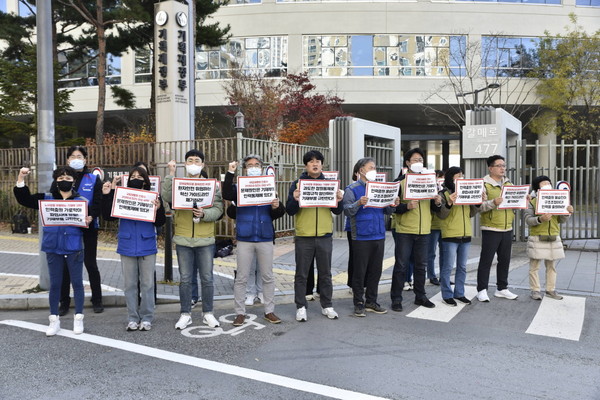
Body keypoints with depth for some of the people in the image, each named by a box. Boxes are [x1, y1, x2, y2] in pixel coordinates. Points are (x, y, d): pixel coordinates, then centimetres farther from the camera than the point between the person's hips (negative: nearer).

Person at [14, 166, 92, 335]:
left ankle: (78, 318, 17)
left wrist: (87, 223, -24)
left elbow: (87, 224, 0)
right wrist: (21, 179, -8)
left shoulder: (82, 201, -1)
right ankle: (54, 319, 20)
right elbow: (24, 199, 2)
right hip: (53, 248, 2)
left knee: (77, 282, 6)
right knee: (55, 283, 10)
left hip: (74, 248, -2)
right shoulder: (46, 198, 5)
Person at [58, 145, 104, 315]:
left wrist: (90, 217, -24)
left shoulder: (93, 179, 2)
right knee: (64, 264, 6)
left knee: (90, 263, 4)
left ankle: (97, 300, 16)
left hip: (88, 227, -2)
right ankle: (64, 302, 18)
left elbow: (99, 203, -6)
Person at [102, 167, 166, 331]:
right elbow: (108, 216, -4)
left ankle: (147, 318, 16)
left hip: (147, 247, -1)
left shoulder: (153, 197, -2)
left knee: (147, 284, 6)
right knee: (130, 284, 9)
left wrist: (158, 209, -22)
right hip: (127, 247, 1)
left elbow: (160, 222, -3)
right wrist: (107, 195, -13)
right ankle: (132, 318, 19)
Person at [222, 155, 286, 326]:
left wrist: (276, 207, -12)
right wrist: (230, 173, -22)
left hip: (265, 238, 2)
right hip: (245, 239, -2)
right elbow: (227, 195, -19)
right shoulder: (239, 187, 3)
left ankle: (269, 311, 21)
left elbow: (276, 215, 10)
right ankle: (240, 313, 15)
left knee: (268, 277, 9)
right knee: (241, 278, 4)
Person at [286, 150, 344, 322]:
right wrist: (295, 199, -22)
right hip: (304, 237, -2)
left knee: (325, 273, 11)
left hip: (325, 236, 2)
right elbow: (290, 211, -2)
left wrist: (338, 201, -12)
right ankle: (301, 306, 17)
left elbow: (337, 211, 8)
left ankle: (327, 305, 23)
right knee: (301, 274, 6)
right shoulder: (298, 184, 1)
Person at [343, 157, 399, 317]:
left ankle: (371, 302, 23)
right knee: (360, 272, 1)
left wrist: (393, 205, -6)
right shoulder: (352, 189, -3)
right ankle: (358, 303, 13)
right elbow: (347, 211, -12)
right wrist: (358, 203, -29)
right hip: (361, 237, -6)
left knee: (375, 271, 11)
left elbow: (387, 211, 15)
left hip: (379, 236, 6)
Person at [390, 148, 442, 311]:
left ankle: (420, 296, 25)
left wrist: (437, 203, -6)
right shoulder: (400, 182, -4)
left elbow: (432, 207, 16)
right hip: (405, 230, -5)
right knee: (401, 266, 0)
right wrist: (407, 206, -27)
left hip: (424, 231, 5)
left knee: (421, 265, 13)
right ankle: (396, 298, 8)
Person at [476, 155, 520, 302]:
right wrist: (493, 203, -31)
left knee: (505, 260, 13)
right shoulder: (484, 184, -7)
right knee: (486, 260, -1)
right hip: (491, 229, -6)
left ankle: (502, 289, 25)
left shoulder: (508, 184, 14)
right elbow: (479, 206, -16)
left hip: (507, 229, 7)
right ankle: (482, 290, 8)